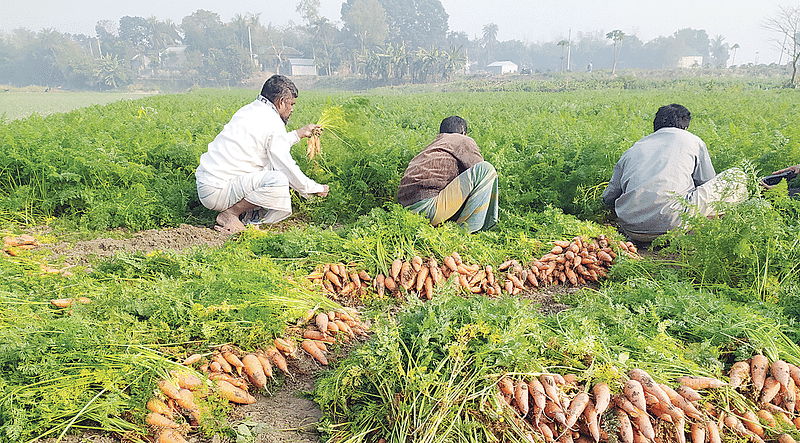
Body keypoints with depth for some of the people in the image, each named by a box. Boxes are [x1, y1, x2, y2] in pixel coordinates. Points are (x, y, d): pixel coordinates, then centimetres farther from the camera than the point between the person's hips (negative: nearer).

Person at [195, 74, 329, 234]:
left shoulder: (249, 109, 13)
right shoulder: (273, 124, -14)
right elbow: (288, 169, -10)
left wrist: (298, 134, 32)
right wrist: (316, 189, 4)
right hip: (216, 193, -10)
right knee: (279, 180, -26)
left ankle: (249, 217, 5)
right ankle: (229, 214, -11)